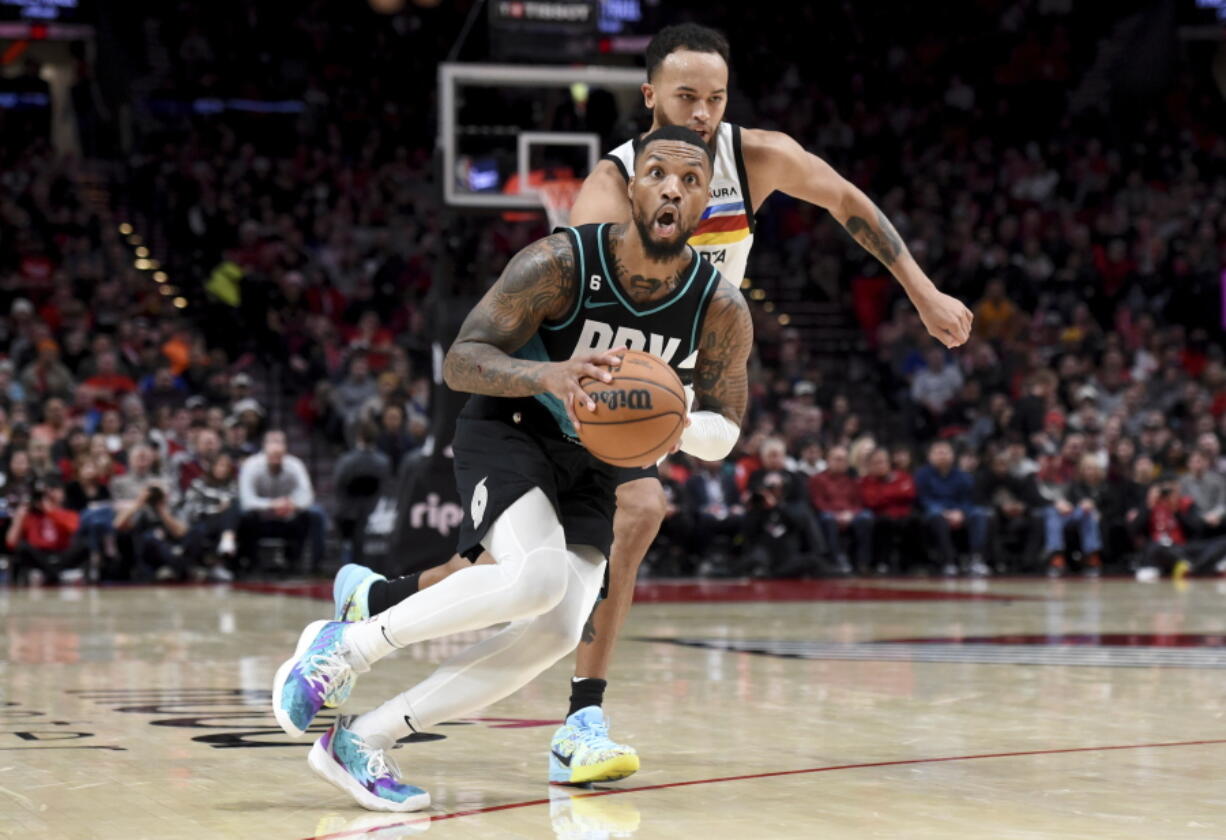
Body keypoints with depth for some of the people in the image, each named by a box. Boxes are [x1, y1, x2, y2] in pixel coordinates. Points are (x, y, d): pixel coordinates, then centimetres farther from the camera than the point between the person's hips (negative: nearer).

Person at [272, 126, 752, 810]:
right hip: (508, 431, -5)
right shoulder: (560, 264, -23)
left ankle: (359, 741, -7)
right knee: (540, 575, -32)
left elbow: (724, 430, 0)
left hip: (594, 464, 5)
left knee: (557, 632, -13)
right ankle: (344, 645, -15)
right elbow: (461, 360, -21)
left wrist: (680, 427, -26)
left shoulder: (723, 311, -13)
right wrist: (548, 374, -41)